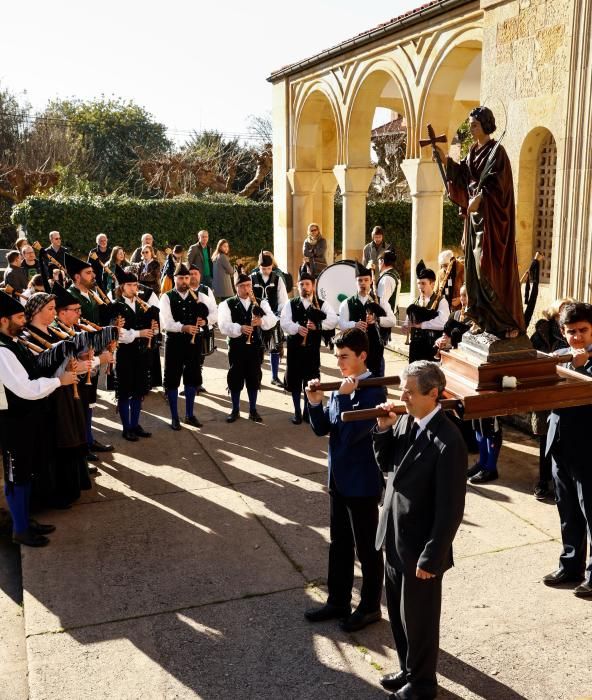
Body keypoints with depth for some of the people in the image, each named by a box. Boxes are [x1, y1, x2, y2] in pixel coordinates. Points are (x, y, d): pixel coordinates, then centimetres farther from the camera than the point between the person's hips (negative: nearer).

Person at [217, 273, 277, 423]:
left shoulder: (261, 303, 7)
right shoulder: (227, 304, -1)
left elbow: (272, 320, -7)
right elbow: (224, 325, -14)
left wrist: (261, 321, -29)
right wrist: (240, 328, -31)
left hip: (255, 346, 2)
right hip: (236, 347, -2)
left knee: (254, 378, 8)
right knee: (235, 379, 4)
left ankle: (253, 410, 21)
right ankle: (235, 410, 18)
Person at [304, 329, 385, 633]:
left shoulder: (374, 390, -19)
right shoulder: (342, 387, 4)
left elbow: (351, 433, -27)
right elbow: (321, 429, 5)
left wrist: (343, 396, -25)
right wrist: (315, 403, -11)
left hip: (362, 482, -8)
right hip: (338, 478, 8)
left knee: (367, 548, 10)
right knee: (339, 544, 19)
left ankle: (370, 607, 27)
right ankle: (337, 601, 34)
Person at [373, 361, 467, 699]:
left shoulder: (448, 442, -26)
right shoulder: (405, 421, -3)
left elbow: (450, 509, -22)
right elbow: (386, 465, 10)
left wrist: (430, 558, -17)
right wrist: (384, 430, -7)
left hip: (420, 548, -7)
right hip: (395, 540, 7)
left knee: (419, 619, 14)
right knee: (399, 613, 23)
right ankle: (408, 670, 45)